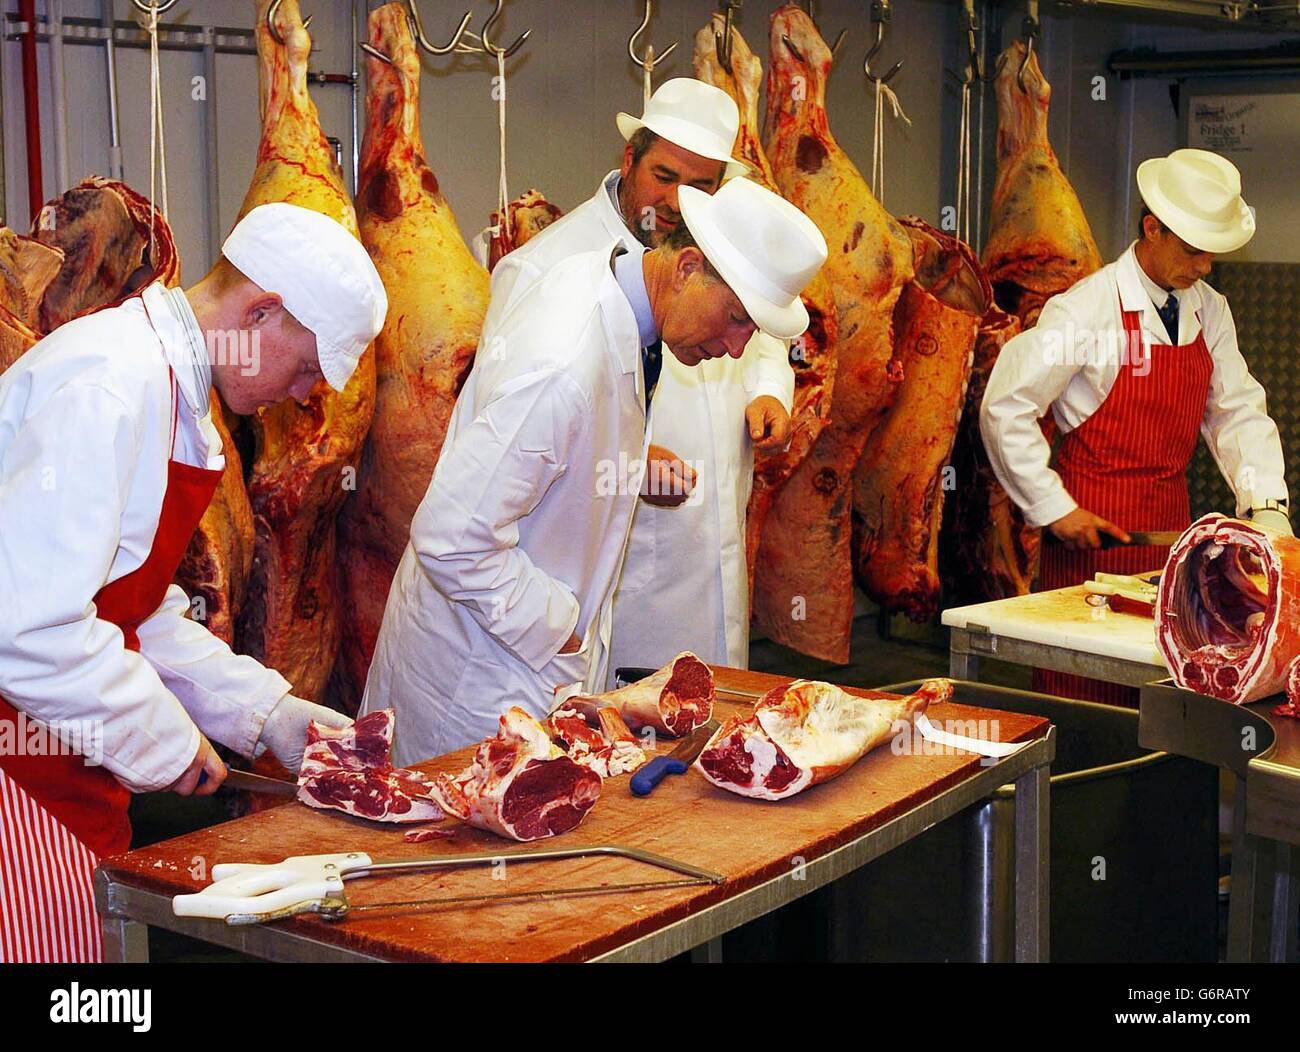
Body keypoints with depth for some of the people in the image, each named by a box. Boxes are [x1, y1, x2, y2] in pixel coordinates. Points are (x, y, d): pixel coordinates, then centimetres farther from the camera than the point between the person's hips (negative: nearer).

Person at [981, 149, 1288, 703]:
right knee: (1082, 694, -1)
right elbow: (1005, 409, -13)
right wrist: (1054, 508, -13)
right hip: (1092, 525, -6)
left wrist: (1266, 506, -6)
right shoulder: (1085, 309, -13)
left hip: (1172, 517, 6)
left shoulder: (1209, 311, 6)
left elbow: (1238, 410, 9)